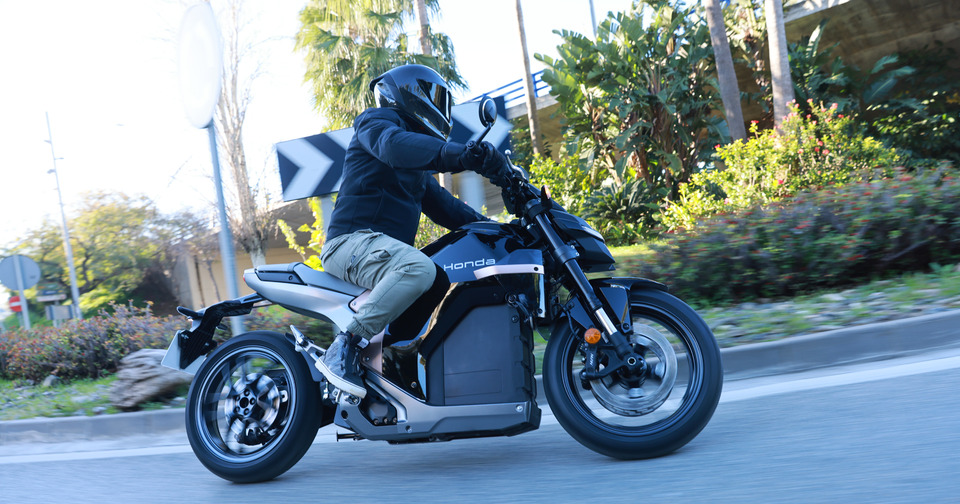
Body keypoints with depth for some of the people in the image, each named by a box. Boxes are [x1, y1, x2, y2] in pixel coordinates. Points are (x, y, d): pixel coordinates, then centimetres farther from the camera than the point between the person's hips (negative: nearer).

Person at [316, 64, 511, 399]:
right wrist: (462, 155, -38)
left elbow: (441, 205, 26)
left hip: (387, 247, 9)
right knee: (419, 268, -37)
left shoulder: (416, 166, 31)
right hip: (353, 239, -9)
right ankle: (344, 346, -31)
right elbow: (393, 145, -23)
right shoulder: (376, 120, 2)